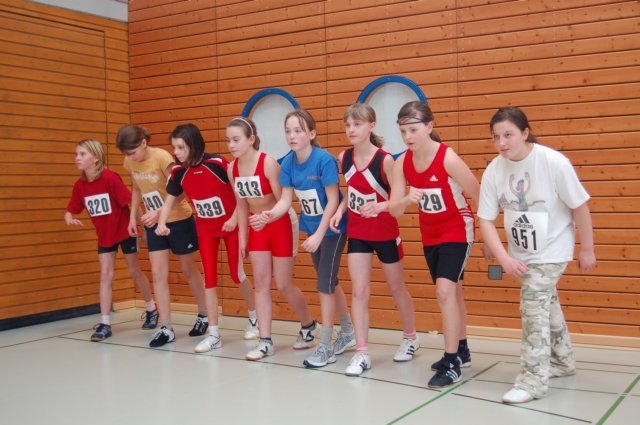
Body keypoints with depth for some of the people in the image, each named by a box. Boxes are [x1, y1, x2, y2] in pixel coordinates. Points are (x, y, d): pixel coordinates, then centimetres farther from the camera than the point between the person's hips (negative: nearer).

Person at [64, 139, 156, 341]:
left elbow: (131, 201, -20)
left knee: (135, 272, 9)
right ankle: (105, 324, 1)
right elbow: (70, 211, 1)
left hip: (125, 231, -4)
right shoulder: (79, 185, -5)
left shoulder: (110, 178, -23)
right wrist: (69, 219, -22)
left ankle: (152, 309, 31)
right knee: (105, 275, -1)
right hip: (104, 236, 4)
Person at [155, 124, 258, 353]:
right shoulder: (178, 172, -8)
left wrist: (235, 218, -18)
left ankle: (254, 319, 31)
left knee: (237, 274, 6)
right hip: (205, 228, 4)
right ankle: (214, 334, 5)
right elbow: (169, 201, -1)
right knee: (209, 278, -1)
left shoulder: (216, 163, -22)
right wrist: (161, 223, -18)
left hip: (230, 225, -4)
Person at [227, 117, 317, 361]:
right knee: (261, 282, 2)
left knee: (283, 285, 1)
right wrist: (242, 236, 5)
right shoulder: (232, 169, -4)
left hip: (281, 225, -6)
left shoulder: (268, 163, -23)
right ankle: (265, 341, 6)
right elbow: (242, 205, 6)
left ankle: (308, 325, 26)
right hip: (257, 229, 6)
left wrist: (266, 217, -39)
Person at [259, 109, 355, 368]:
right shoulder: (288, 163, -6)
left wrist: (319, 235, -23)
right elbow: (285, 200, -8)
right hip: (313, 227, 7)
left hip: (332, 227, -7)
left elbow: (333, 200, -21)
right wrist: (271, 215, -30)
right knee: (329, 282, 16)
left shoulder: (324, 160, -24)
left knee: (325, 284, -6)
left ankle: (325, 346, 5)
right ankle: (348, 333, 33)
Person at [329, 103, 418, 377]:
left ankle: (410, 337, 37)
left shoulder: (385, 160, -20)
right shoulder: (344, 158, -5)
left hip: (385, 233, -4)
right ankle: (362, 353, 2)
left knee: (396, 287, 14)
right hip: (356, 232, 4)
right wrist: (340, 210, -5)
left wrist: (380, 206, -34)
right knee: (359, 291, -3)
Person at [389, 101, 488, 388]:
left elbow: (480, 196, -17)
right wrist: (407, 199, -35)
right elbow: (394, 210, -12)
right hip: (429, 235, 6)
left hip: (457, 232, -6)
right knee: (452, 292, 18)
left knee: (445, 290, -18)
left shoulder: (448, 159, -26)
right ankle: (461, 351, 35)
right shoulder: (402, 163, -10)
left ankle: (452, 364, -8)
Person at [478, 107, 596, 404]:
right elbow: (486, 220, -10)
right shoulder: (493, 171, -14)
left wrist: (587, 250, -8)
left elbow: (579, 207, -14)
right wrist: (504, 258, -20)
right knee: (545, 303, 20)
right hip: (520, 252, 5)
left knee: (534, 305, -15)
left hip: (552, 249, -5)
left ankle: (533, 380, -5)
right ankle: (562, 361, 41)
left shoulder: (553, 162, -23)